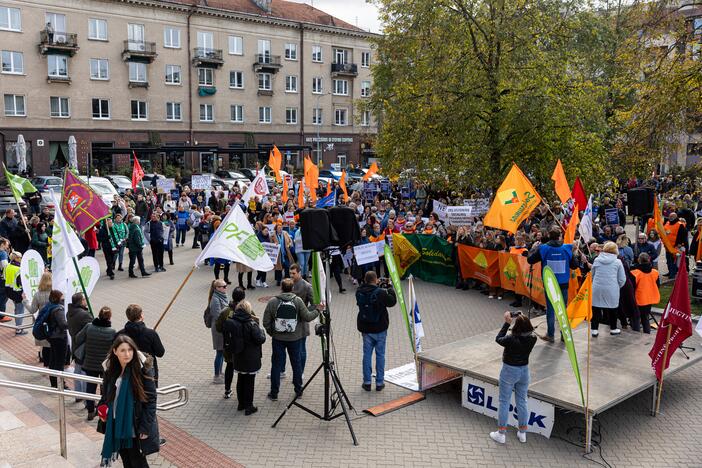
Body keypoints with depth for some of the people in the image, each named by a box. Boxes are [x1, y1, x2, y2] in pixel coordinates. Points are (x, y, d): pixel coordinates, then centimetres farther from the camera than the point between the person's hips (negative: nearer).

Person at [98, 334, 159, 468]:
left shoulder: (143, 369, -16)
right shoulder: (111, 369, 2)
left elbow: (150, 400, -15)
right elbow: (107, 394, 16)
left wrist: (146, 428, -17)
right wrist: (102, 407, -5)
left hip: (135, 427, -5)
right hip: (117, 425, 6)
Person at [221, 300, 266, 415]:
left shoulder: (230, 322, -5)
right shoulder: (251, 324, -21)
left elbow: (227, 339, 2)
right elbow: (260, 339, -21)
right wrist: (262, 331, -4)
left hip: (237, 358, 5)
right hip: (251, 359, -5)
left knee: (240, 380, 20)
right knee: (249, 382, 6)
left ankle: (241, 403, 31)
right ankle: (248, 407, 14)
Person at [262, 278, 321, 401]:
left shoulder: (272, 302, -10)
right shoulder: (297, 301, -11)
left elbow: (266, 322, -7)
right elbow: (307, 317, -9)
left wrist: (271, 333, 10)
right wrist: (317, 310, 6)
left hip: (278, 339, 0)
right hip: (295, 339, 0)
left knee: (276, 365, 9)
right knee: (296, 364, 15)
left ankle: (274, 393, 15)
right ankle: (299, 390, 25)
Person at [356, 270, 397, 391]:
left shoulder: (359, 293, -7)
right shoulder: (381, 293, -18)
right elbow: (392, 301, -4)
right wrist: (389, 289, 9)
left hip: (365, 329, 3)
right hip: (380, 329, -3)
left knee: (367, 355, 11)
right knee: (380, 355, 8)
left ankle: (367, 382, 15)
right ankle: (379, 383, 14)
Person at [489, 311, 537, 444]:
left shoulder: (511, 339, -26)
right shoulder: (533, 338, -13)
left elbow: (498, 339, -8)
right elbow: (528, 330, 9)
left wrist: (507, 323, -5)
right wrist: (523, 319, -1)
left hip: (509, 371, -5)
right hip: (524, 371, 5)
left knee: (504, 402, 9)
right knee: (522, 401, 18)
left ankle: (501, 433, 18)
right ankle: (522, 433, 29)